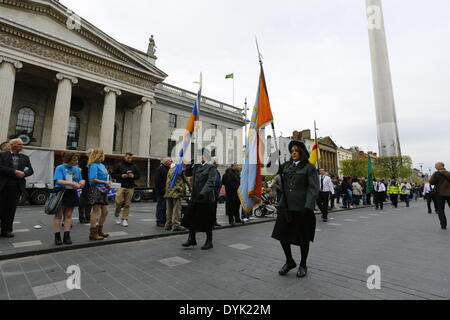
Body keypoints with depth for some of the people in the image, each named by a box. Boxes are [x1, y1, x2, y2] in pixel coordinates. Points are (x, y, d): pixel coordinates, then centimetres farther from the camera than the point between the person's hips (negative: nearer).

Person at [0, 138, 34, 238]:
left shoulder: (25, 158, 12)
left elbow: (31, 170, 10)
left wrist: (23, 173, -10)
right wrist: (14, 171, -17)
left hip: (17, 186, 3)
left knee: (11, 209, 5)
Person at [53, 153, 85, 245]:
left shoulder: (77, 169, 10)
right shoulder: (60, 168, -5)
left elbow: (81, 180, 14)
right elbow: (59, 181, -16)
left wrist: (81, 182, -10)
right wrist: (72, 183, -23)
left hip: (72, 193, 4)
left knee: (68, 215, 8)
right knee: (59, 215, 2)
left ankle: (67, 236, 14)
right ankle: (57, 236, 10)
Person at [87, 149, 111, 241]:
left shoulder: (102, 165, 18)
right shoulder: (94, 165, -8)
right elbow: (93, 179, -17)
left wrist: (108, 183, 4)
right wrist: (104, 182, -12)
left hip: (103, 190, 9)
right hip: (96, 189, -9)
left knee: (105, 211, 12)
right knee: (96, 211, -5)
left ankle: (99, 231, 26)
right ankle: (93, 234, 3)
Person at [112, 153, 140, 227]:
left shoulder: (134, 166, 13)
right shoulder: (119, 165, 6)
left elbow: (138, 176, 16)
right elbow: (113, 175, 5)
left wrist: (133, 176, -4)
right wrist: (121, 176, -10)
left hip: (130, 187, 2)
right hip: (121, 186, -2)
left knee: (127, 204, 2)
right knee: (119, 201, -11)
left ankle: (124, 219, 12)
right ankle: (117, 215, 18)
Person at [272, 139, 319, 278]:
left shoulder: (309, 168, -3)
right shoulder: (286, 166, 11)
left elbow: (313, 188, -10)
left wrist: (308, 206, -20)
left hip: (302, 207, -5)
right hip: (286, 206, 5)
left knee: (303, 237, 9)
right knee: (282, 234, 6)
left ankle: (303, 265, 31)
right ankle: (289, 261, 30)